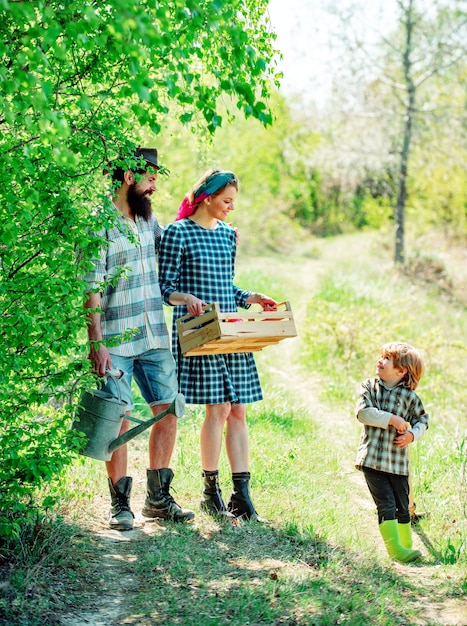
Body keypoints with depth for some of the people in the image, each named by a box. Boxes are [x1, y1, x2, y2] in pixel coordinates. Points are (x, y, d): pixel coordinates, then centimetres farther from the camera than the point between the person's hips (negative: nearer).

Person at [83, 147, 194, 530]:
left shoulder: (148, 219, 12)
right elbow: (92, 290, -14)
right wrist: (96, 344, -18)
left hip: (154, 336, 7)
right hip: (115, 340, -7)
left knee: (169, 409, 6)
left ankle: (158, 498, 17)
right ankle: (120, 504, 10)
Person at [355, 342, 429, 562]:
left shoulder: (409, 396, 1)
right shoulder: (369, 387, 1)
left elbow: (422, 419, 12)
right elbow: (362, 412, -13)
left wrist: (412, 434, -9)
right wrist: (393, 420, -18)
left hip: (398, 461, 2)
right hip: (371, 458, -1)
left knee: (402, 507, 10)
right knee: (386, 504, -9)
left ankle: (406, 547, 24)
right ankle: (395, 550, -5)